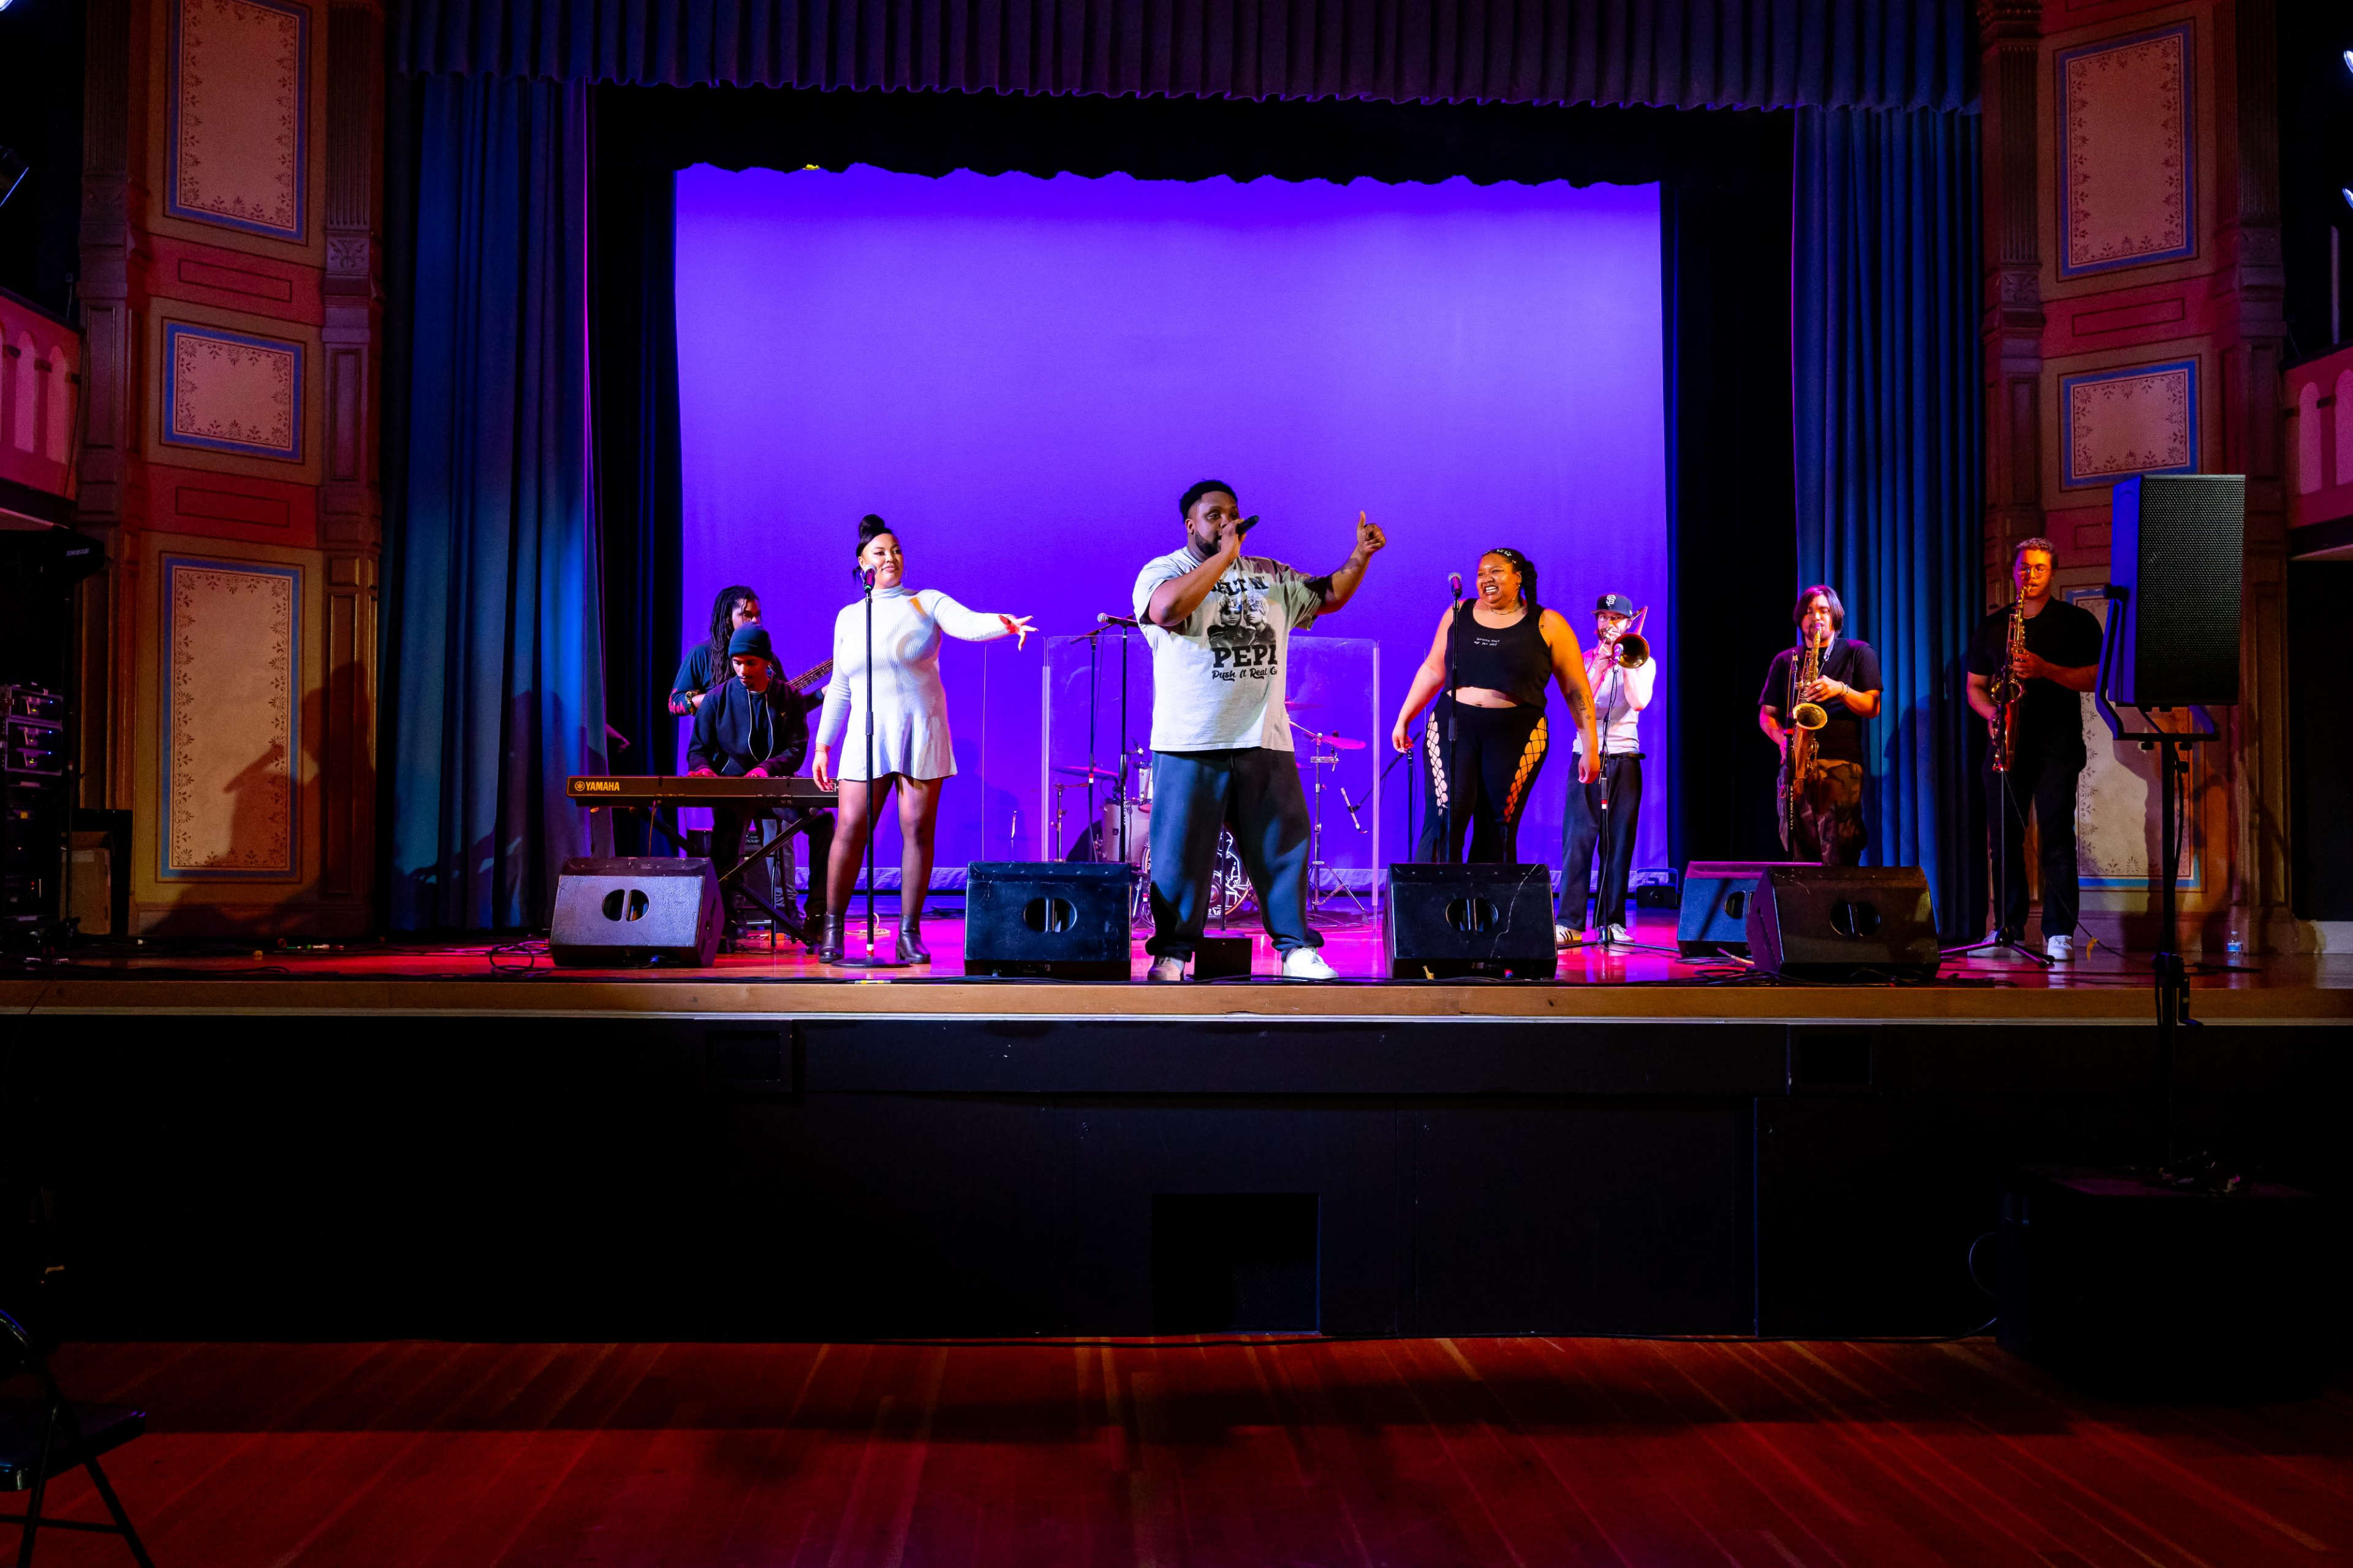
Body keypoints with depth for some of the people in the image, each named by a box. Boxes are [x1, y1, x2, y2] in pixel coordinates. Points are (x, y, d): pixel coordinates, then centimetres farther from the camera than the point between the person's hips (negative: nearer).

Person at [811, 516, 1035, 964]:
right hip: (867, 739, 2)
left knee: (918, 830, -3)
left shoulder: (927, 603, 6)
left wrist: (1004, 624, -37)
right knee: (850, 830, -4)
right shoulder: (848, 617, 15)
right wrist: (823, 745, 14)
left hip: (921, 736, -2)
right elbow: (840, 688, 17)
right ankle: (833, 931, 8)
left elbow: (968, 624, -15)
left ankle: (909, 934, 4)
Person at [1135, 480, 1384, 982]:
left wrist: (1360, 556, 4)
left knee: (1284, 845, 4)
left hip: (1265, 742, 4)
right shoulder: (1162, 571, 2)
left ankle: (1296, 948, 11)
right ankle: (1170, 953, 7)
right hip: (1190, 743, -4)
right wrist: (1224, 555, -15)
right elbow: (1167, 608, -20)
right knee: (1181, 851, -2)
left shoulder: (1270, 576, 17)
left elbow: (1328, 596, 22)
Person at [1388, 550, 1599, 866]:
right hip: (1452, 729, 2)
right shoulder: (1457, 614, 11)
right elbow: (1432, 671, 18)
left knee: (1497, 832, -1)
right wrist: (1403, 720, 17)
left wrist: (1589, 748, -1)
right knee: (1444, 821, -10)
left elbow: (1576, 689, 2)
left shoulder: (1547, 625, 2)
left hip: (1515, 736, -2)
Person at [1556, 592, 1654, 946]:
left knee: (1619, 843, 0)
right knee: (1578, 840, -7)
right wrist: (1602, 667, -13)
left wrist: (1623, 660, -9)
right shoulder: (1584, 660, 9)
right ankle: (1568, 922, -7)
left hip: (1624, 759, 1)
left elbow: (1639, 701, -10)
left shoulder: (1642, 661, 9)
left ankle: (1611, 921, 7)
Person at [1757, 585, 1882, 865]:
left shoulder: (1858, 653, 11)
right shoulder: (1785, 661, 19)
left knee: (1839, 860, -14)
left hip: (1841, 766, -3)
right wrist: (1782, 738, -3)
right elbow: (1766, 714, 17)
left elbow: (1873, 708, 3)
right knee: (1796, 858, -1)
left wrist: (1840, 690, -14)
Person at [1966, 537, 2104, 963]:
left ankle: (2060, 934, -7)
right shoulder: (1991, 627, 16)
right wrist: (1991, 711, -3)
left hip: (2057, 740, -3)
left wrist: (2046, 669, -16)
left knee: (2056, 835, -9)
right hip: (2006, 738, 3)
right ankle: (2008, 929, 9)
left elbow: (2094, 678, -2)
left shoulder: (2077, 621, 7)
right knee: (2004, 836, 1)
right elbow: (1974, 686, 18)